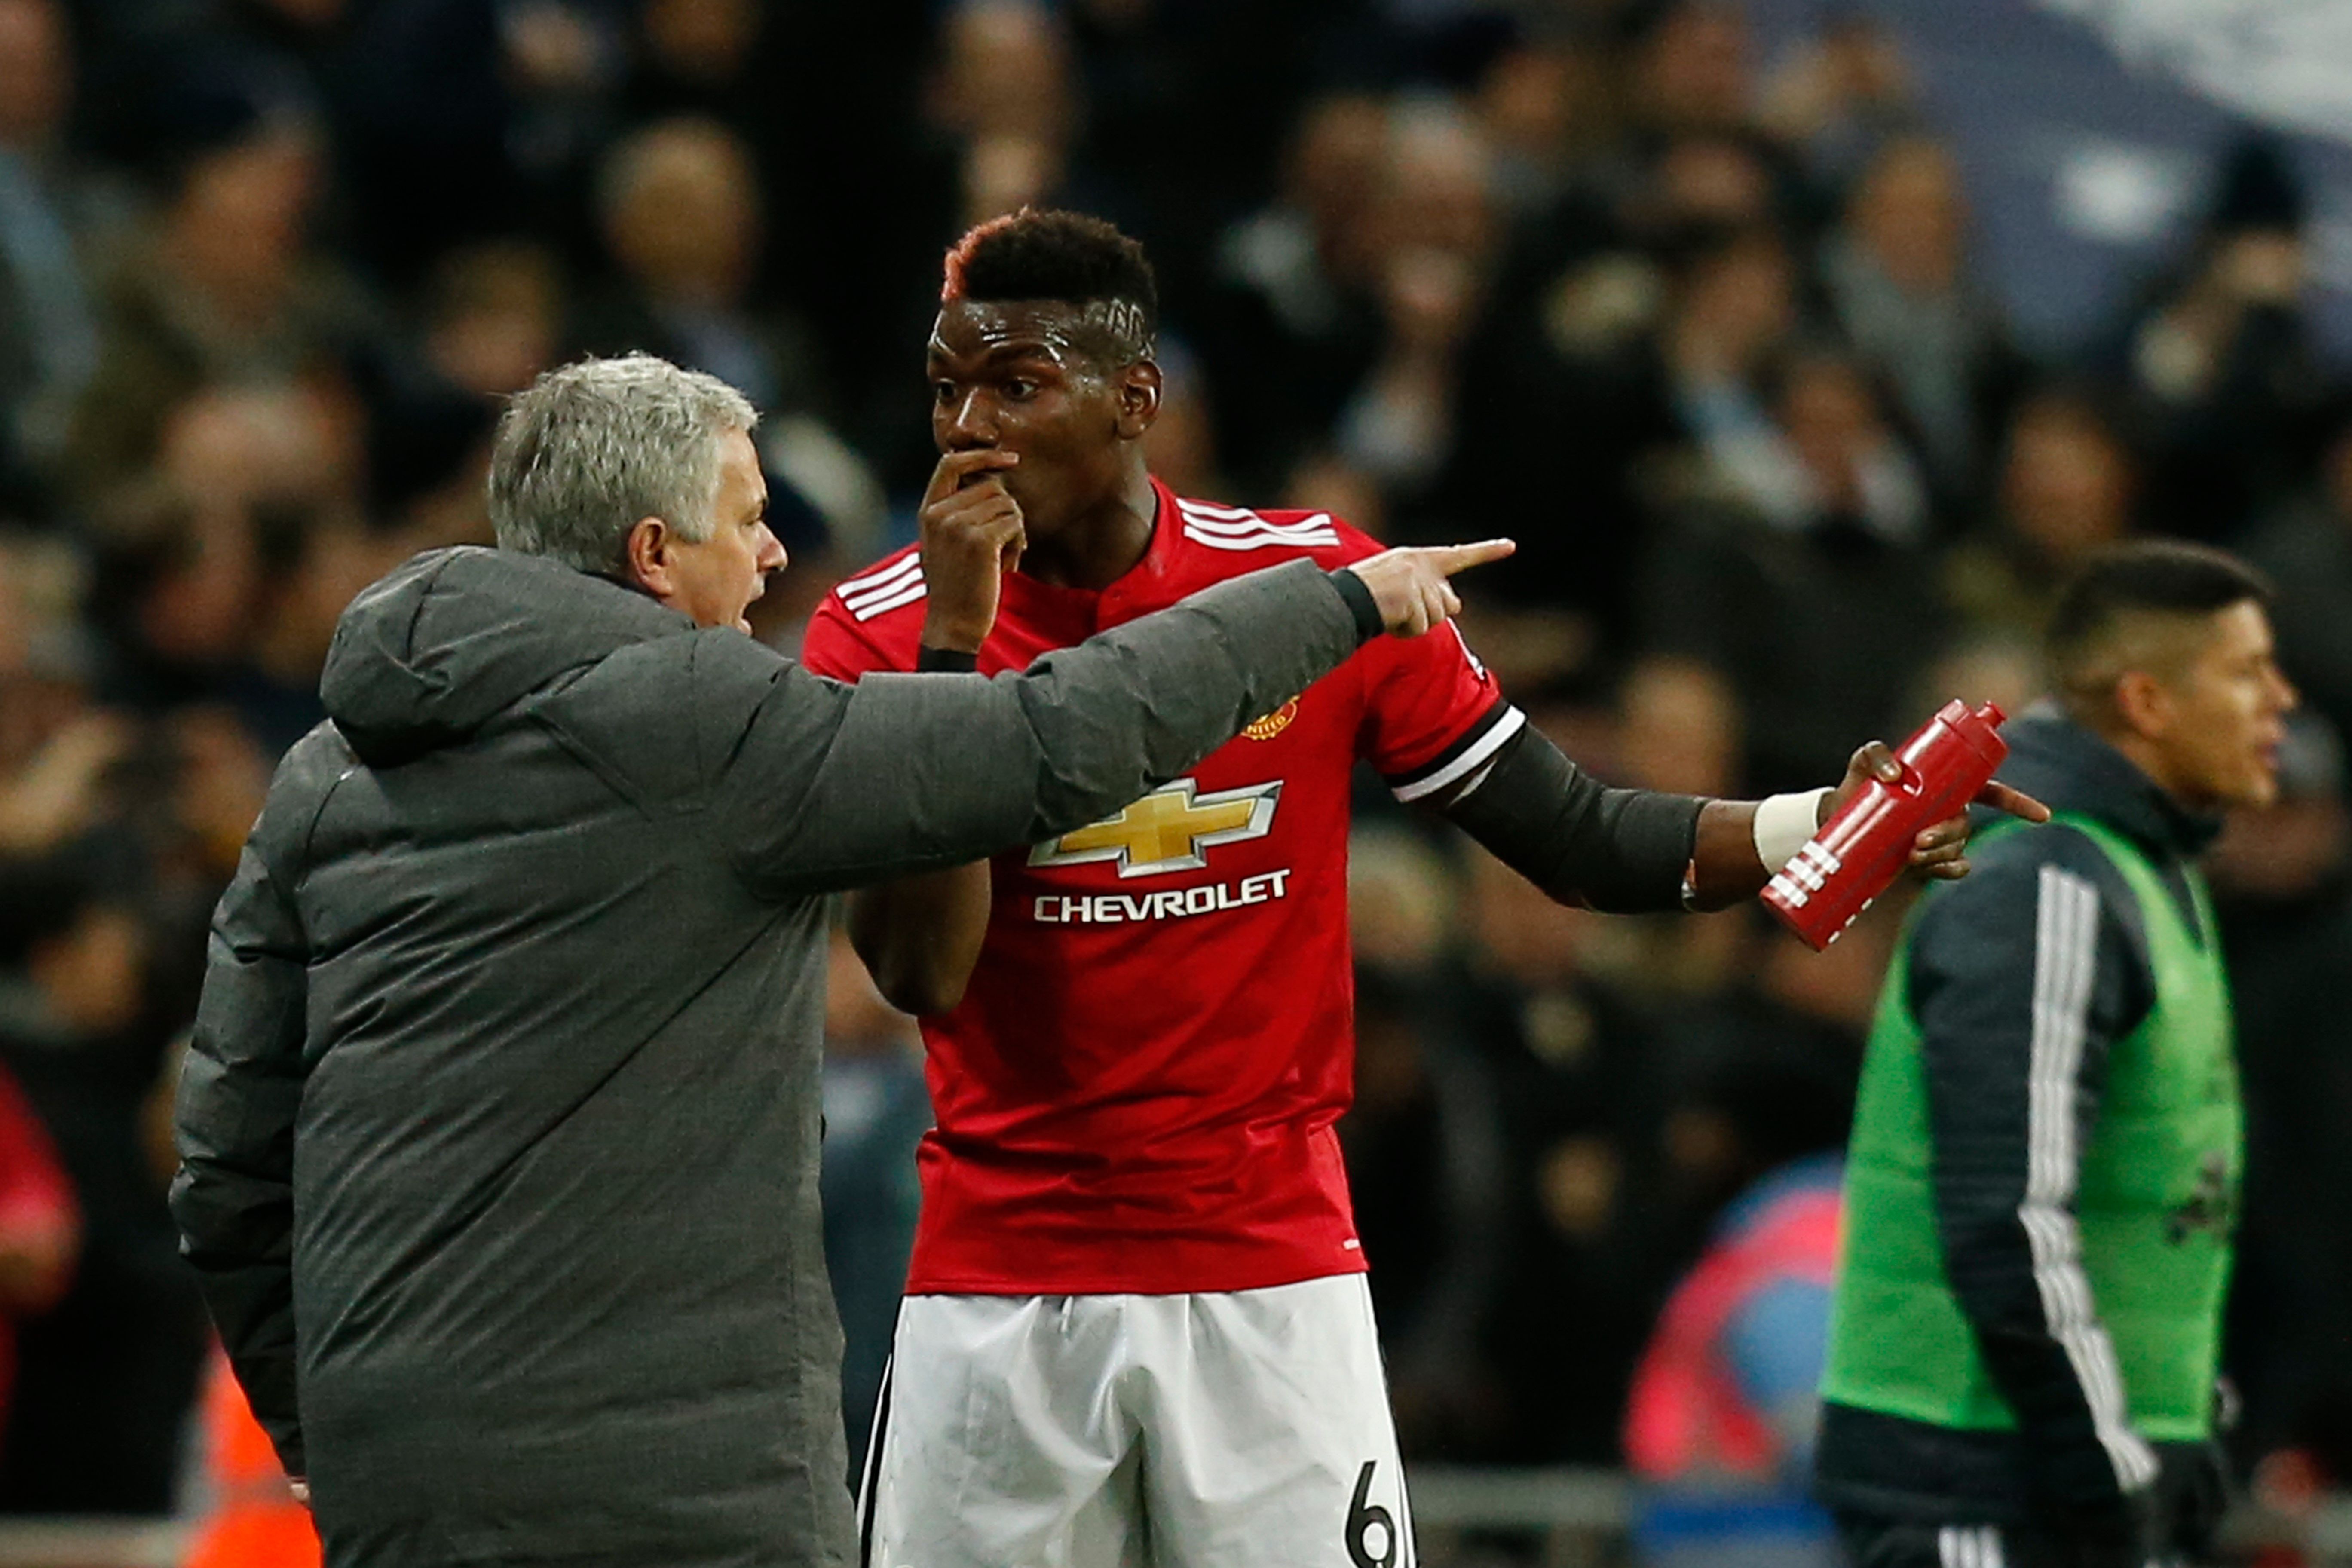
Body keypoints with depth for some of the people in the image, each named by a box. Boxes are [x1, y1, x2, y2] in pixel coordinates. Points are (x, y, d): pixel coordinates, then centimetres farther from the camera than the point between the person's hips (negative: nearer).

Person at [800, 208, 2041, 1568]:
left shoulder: (1316, 579, -1)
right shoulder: (880, 630, -3)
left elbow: (1577, 836, 3)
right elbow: (921, 974, -13)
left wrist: (1814, 830, -14)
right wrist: (956, 639, -18)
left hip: (1270, 1270, 0)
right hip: (999, 1277, 0)